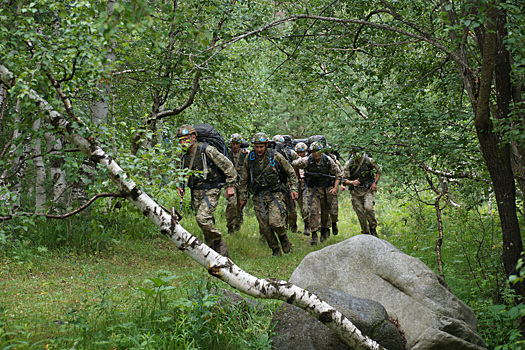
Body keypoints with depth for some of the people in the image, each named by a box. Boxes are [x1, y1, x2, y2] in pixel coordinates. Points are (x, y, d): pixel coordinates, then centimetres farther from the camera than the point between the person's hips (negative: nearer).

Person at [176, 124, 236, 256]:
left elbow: (228, 165, -11)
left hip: (210, 191, -7)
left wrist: (230, 185, -10)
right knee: (207, 222, 8)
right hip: (196, 192, 7)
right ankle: (216, 252, 19)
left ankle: (219, 242, -3)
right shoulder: (184, 156, 6)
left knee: (202, 218, -22)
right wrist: (180, 186, 5)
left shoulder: (207, 150, -15)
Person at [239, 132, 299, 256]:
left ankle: (283, 237, 12)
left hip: (275, 195, -3)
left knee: (275, 222, -19)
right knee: (264, 226, -1)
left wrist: (293, 189, -1)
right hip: (258, 197, 3)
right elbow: (244, 179, 13)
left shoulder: (276, 156, -6)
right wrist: (243, 197, 12)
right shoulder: (250, 158, 1)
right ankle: (275, 249, 16)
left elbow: (291, 173, 6)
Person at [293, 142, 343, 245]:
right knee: (313, 211, -13)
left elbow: (338, 173, -2)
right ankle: (314, 235, -12)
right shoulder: (306, 161, -14)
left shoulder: (328, 160, -11)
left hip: (326, 190, 1)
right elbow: (294, 164, 4)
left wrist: (335, 188, -10)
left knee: (325, 212, 12)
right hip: (312, 190, -1)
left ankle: (324, 229, 35)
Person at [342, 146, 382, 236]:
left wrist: (375, 182, -1)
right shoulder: (348, 164, -6)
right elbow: (345, 180, -4)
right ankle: (365, 233, 16)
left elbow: (379, 170, 11)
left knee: (368, 208, -22)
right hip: (355, 192, 1)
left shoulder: (369, 161, -6)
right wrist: (352, 182, -26)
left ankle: (373, 227, -1)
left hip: (368, 189, -1)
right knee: (360, 213, 0)